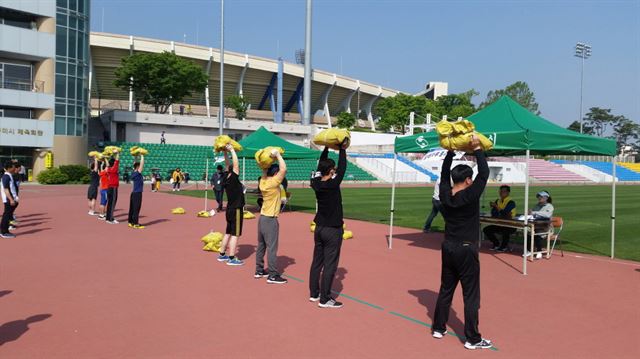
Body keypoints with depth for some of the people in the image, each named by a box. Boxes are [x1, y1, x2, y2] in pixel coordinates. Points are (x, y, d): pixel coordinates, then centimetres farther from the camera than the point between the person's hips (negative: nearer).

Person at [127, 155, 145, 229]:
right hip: (137, 193, -9)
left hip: (134, 193, 9)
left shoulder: (133, 173, 7)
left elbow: (135, 164, 20)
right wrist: (142, 156, -11)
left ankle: (131, 222, 17)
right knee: (136, 209, -6)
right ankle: (136, 224, -4)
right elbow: (142, 164, -19)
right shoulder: (137, 173, -15)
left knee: (132, 208, 11)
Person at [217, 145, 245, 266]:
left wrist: (225, 152, 13)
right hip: (236, 210, -9)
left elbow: (229, 165, 14)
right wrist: (232, 150, -15)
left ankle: (222, 255, 22)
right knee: (235, 234, -6)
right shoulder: (233, 179, -17)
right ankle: (231, 258, -6)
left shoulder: (226, 179, 4)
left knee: (228, 233, 16)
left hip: (230, 209, 9)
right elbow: (236, 164, -22)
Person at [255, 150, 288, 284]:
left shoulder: (263, 182, 5)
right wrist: (277, 154, -15)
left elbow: (265, 169, 23)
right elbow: (284, 169, -23)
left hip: (262, 218, 8)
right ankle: (273, 275, -2)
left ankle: (259, 270, 23)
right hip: (270, 220, -8)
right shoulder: (273, 183, -17)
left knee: (261, 246, 15)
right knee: (272, 248, -5)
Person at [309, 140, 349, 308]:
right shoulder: (333, 184, -20)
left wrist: (326, 148, 14)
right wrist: (342, 149, -2)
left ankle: (314, 293, 23)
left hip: (319, 228, 7)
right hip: (333, 230, -7)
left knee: (317, 262, 13)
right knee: (330, 265, -2)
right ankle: (324, 299, 1)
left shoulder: (316, 184, -1)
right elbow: (342, 168, -12)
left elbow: (320, 166, 12)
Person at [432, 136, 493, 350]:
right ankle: (472, 339, 7)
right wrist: (477, 149, -7)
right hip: (466, 250, -6)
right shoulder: (470, 195, -17)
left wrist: (451, 151, 13)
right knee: (471, 295, 1)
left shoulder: (444, 195, -2)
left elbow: (444, 173, 13)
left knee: (445, 290, 16)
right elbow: (484, 174, -13)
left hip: (448, 248, 6)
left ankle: (438, 328, 24)